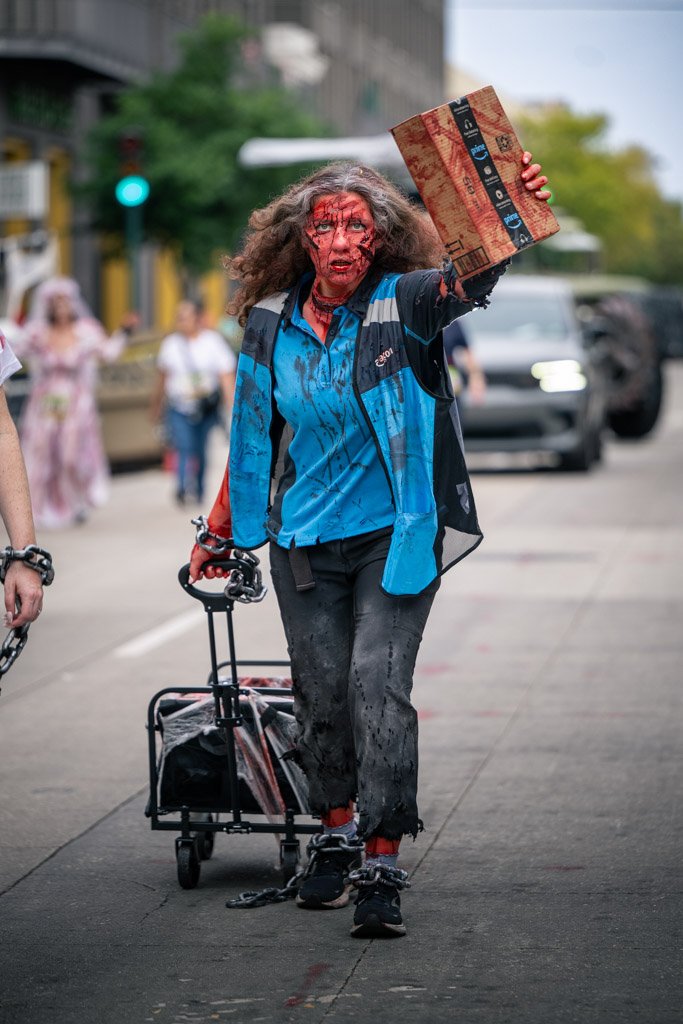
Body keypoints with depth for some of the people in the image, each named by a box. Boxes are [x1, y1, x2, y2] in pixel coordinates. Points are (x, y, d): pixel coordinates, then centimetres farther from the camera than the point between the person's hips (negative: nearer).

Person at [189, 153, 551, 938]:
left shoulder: (404, 305, -8)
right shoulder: (271, 325, 2)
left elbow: (475, 275, -28)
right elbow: (252, 435, 14)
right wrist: (219, 534, 20)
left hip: (395, 534, -3)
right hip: (306, 542, 3)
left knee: (378, 684, -13)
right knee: (320, 690, 9)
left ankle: (382, 868, -9)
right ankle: (336, 833, 31)